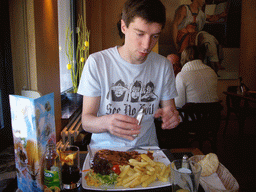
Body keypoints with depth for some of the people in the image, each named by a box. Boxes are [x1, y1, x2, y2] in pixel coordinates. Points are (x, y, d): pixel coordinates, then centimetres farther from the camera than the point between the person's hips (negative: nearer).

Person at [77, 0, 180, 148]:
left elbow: (169, 107, 9)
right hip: (105, 147, -3)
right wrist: (106, 122, -31)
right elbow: (86, 121, -9)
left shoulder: (163, 66, 1)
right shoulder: (96, 62, -9)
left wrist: (171, 116, -15)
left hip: (147, 147, 4)